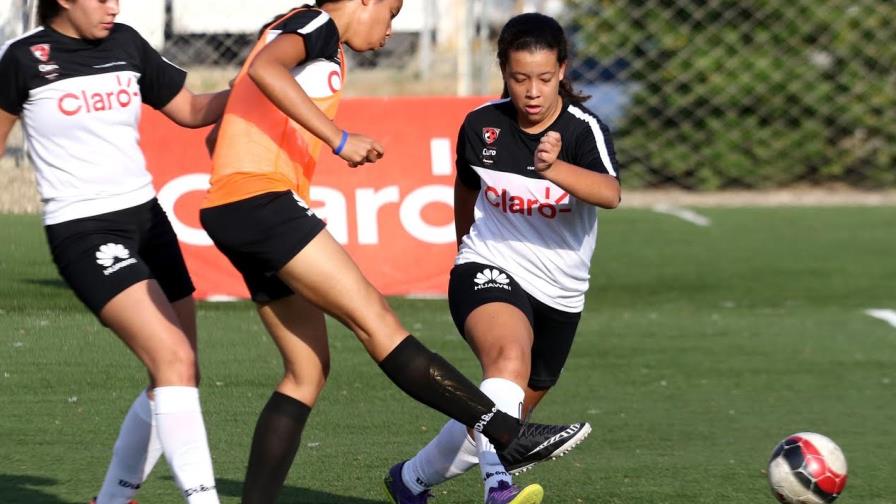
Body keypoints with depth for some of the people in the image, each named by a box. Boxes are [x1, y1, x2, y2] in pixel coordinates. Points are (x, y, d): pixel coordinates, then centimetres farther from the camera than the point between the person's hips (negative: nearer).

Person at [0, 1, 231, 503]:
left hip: (146, 217, 7)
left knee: (179, 376, 7)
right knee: (174, 359, -21)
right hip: (83, 231, -7)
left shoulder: (127, 44, 7)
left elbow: (190, 109, 16)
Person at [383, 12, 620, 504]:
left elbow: (610, 193, -35)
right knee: (511, 357, -36)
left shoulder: (583, 130, -13)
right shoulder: (481, 126, -5)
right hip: (489, 272, -2)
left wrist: (554, 169, -52)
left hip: (559, 295, 2)